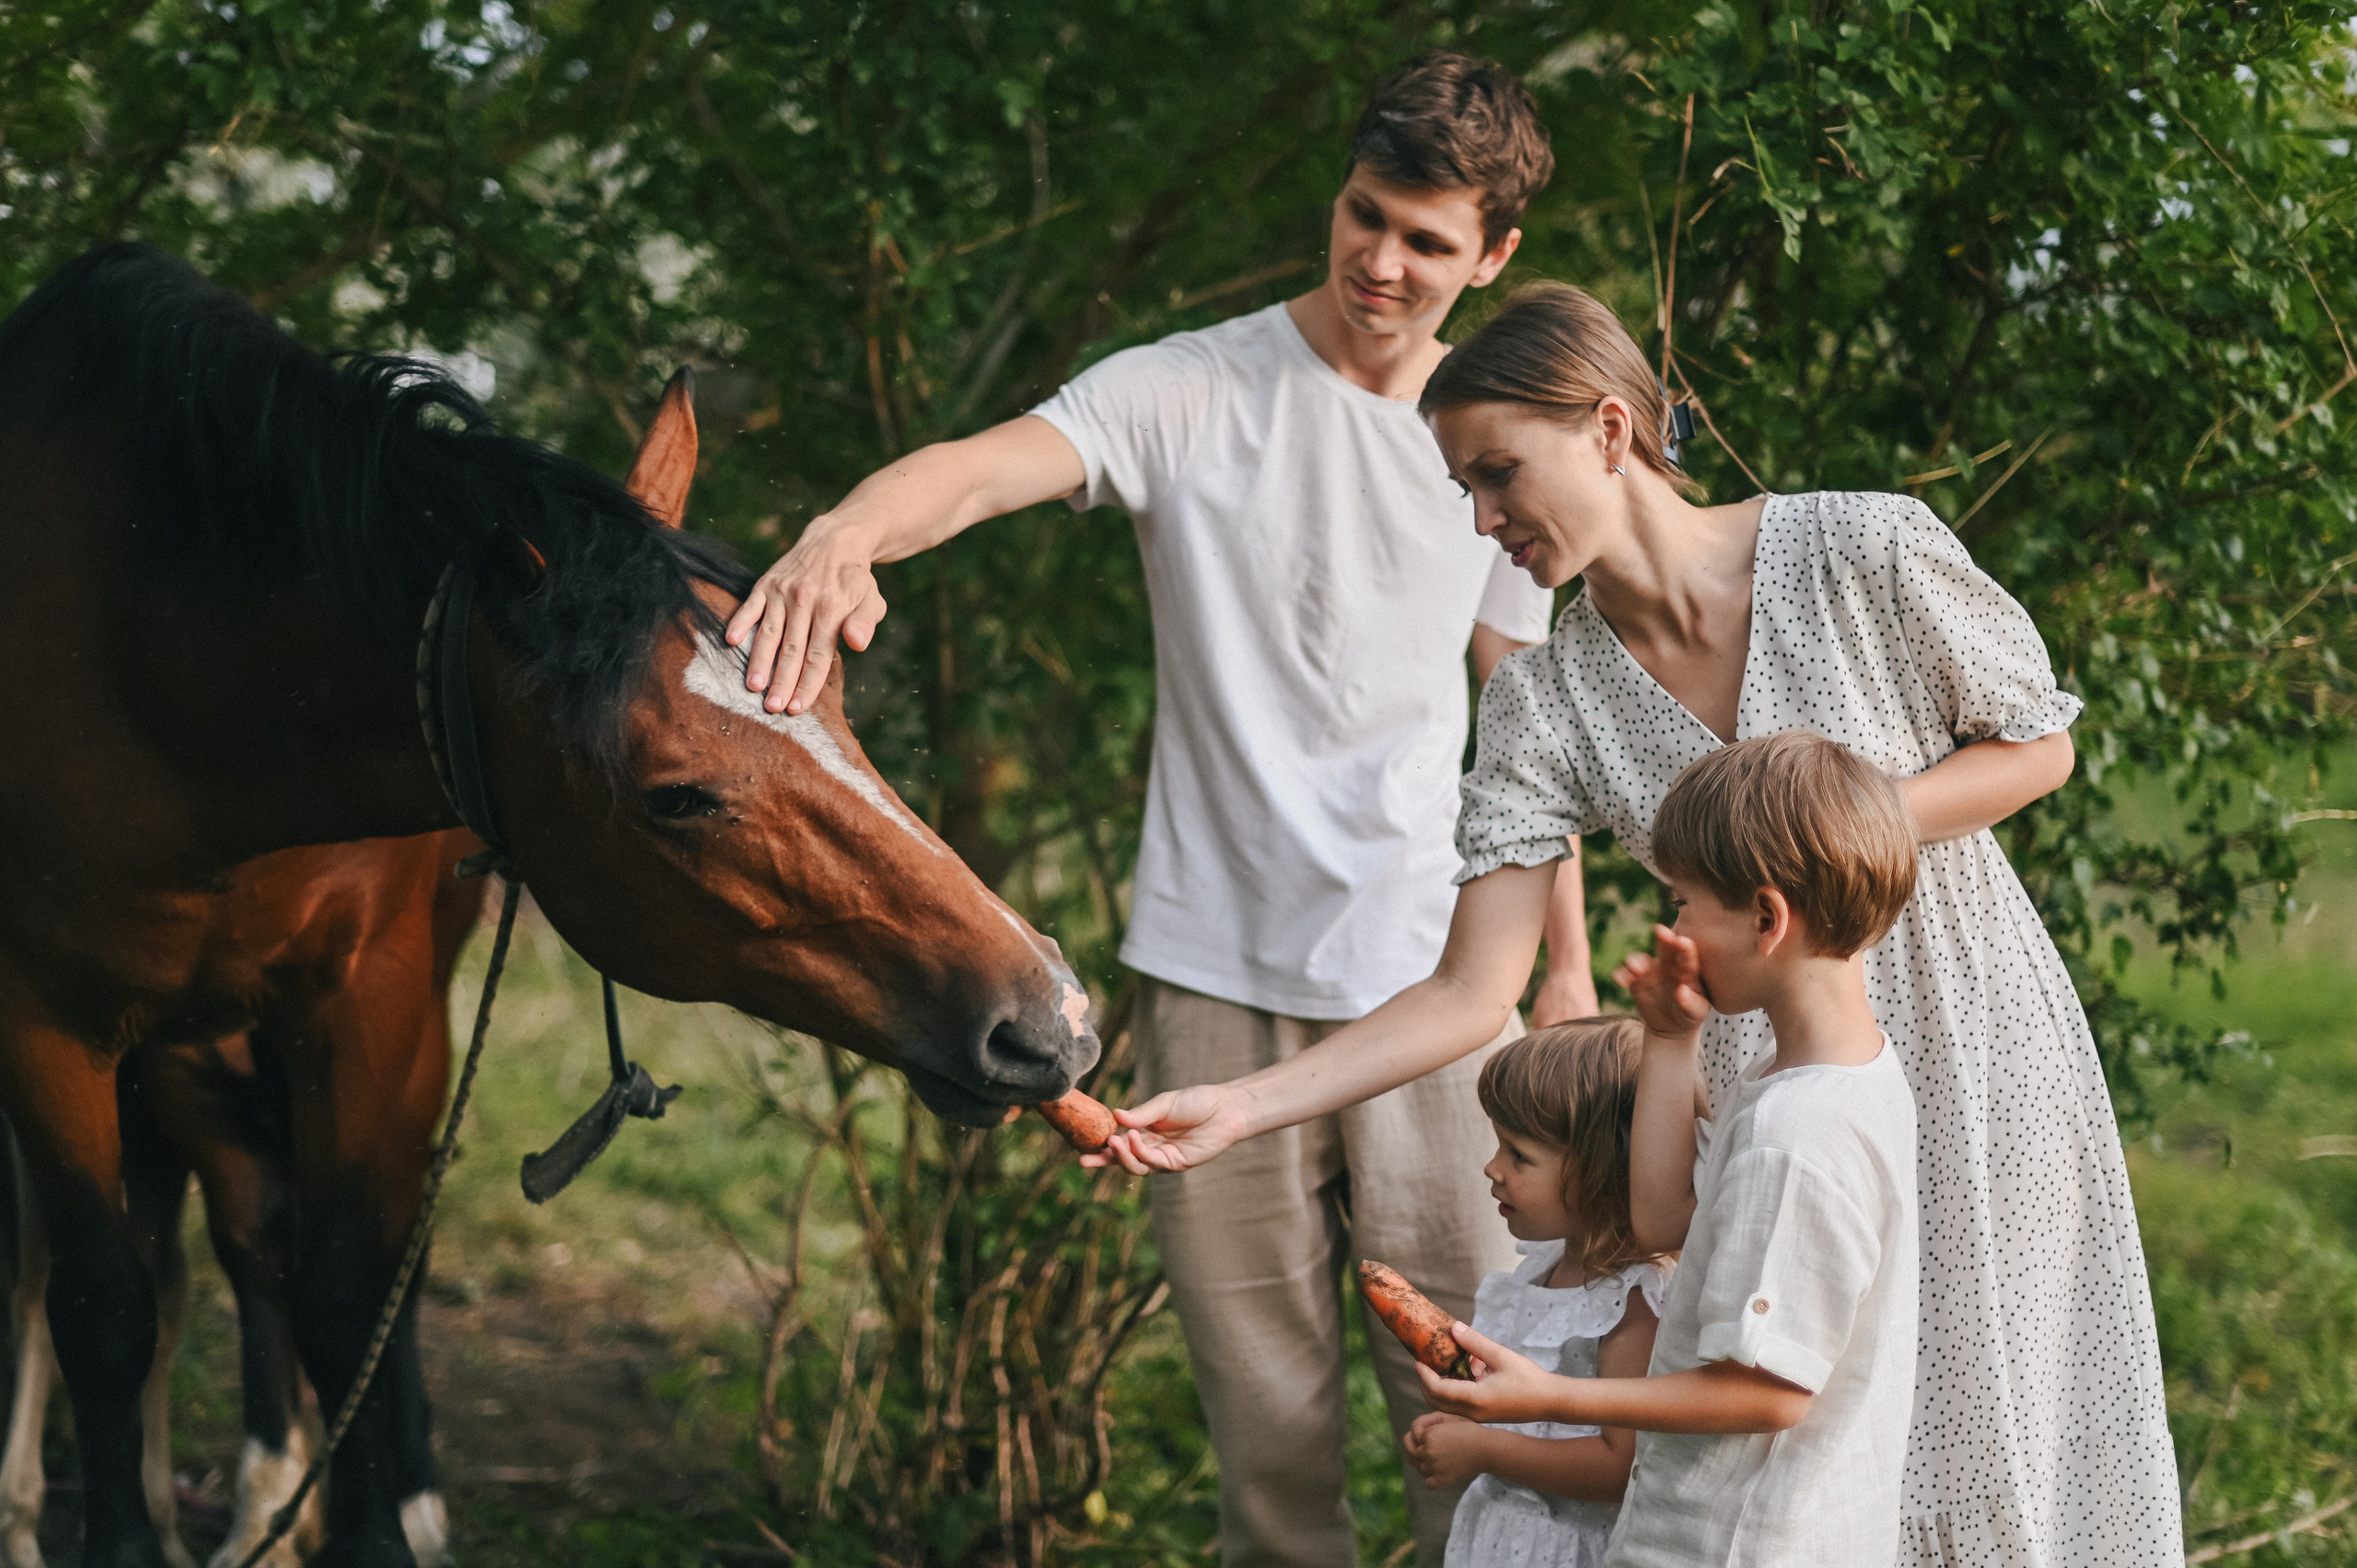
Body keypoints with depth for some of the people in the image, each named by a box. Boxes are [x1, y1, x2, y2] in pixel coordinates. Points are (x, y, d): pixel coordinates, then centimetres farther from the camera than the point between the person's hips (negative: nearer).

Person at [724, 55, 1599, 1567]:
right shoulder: (1189, 394, -4)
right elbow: (986, 464, -22)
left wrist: (1568, 962, 12)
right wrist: (843, 533, -44)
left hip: (1432, 983, 2)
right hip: (1219, 983, -2)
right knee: (1265, 1414, 6)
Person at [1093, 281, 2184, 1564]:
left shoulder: (1864, 554, -17)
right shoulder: (1546, 702, -8)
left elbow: (2039, 743, -4)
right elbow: (1470, 994, -10)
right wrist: (1239, 1108, -21)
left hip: (1970, 1044, -3)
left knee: (1984, 1438, 4)